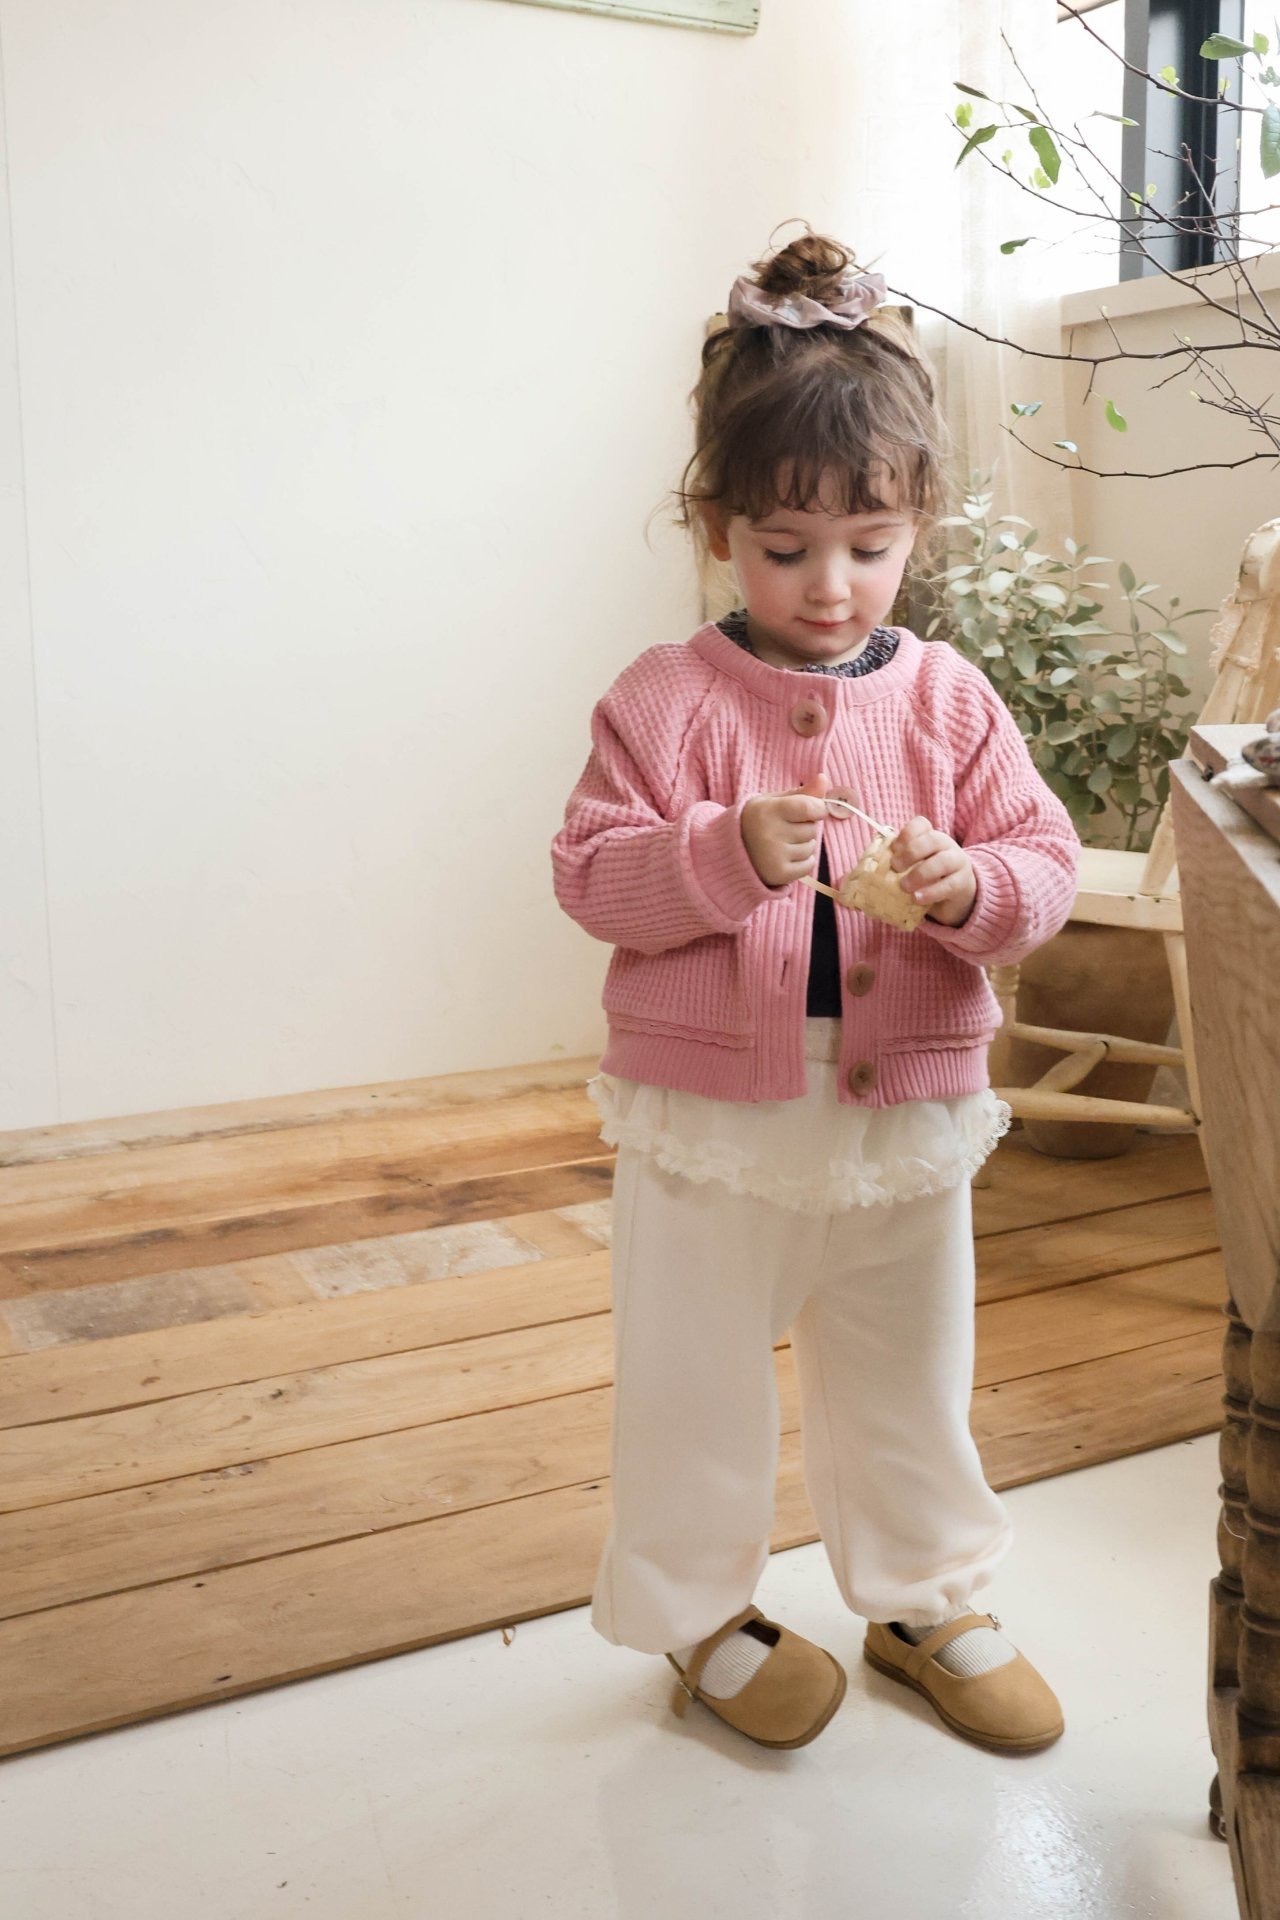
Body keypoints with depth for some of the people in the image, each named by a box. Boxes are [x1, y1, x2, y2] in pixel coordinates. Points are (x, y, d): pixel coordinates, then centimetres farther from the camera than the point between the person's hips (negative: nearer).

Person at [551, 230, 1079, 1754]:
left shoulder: (947, 698, 0)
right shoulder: (666, 700, -8)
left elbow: (1046, 867, 1)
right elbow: (591, 874, -9)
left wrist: (973, 885, -21)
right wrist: (727, 853, -26)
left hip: (908, 1111, 3)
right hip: (711, 1117, -2)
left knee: (909, 1378, 19)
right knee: (695, 1383, 12)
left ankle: (925, 1602, 42)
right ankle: (702, 1613, 36)